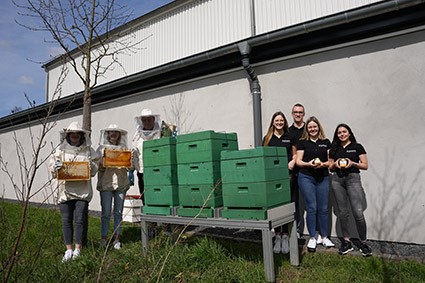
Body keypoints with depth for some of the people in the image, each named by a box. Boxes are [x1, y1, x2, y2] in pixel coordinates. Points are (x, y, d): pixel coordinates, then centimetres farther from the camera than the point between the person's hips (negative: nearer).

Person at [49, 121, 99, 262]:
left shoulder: (88, 150, 7)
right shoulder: (60, 149, 8)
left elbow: (94, 170, 9)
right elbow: (51, 166, 7)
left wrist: (91, 166, -14)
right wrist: (55, 166, -15)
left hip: (82, 190, -1)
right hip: (65, 190, 1)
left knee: (79, 220, 2)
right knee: (66, 220, 6)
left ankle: (78, 249, 14)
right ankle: (69, 249, 17)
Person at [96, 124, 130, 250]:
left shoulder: (123, 148, 12)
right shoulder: (101, 149, 8)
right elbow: (98, 167, 2)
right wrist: (103, 162, -17)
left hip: (121, 184, 2)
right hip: (106, 184, -2)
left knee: (118, 212, 5)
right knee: (106, 213, -1)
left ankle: (116, 238, 15)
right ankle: (103, 238, 12)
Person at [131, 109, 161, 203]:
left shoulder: (160, 134, 1)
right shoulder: (138, 135, 14)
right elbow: (133, 155, 16)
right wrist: (130, 171, 11)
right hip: (142, 173, 4)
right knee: (145, 201, 8)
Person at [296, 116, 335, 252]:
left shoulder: (326, 142, 10)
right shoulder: (302, 142, 4)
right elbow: (298, 161, 1)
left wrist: (323, 164, -12)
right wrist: (308, 164, -17)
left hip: (323, 178, 2)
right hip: (306, 177, -2)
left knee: (323, 208, 6)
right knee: (311, 207, -2)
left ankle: (324, 237, 21)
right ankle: (312, 238, 11)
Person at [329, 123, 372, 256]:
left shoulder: (357, 147, 5)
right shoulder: (334, 149, 14)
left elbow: (365, 165, 3)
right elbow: (330, 168, 17)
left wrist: (353, 163, -13)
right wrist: (335, 164, -4)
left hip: (353, 178, -3)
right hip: (337, 179, 3)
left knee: (358, 212, -10)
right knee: (343, 212, 6)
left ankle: (363, 242, 4)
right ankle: (346, 242, 16)